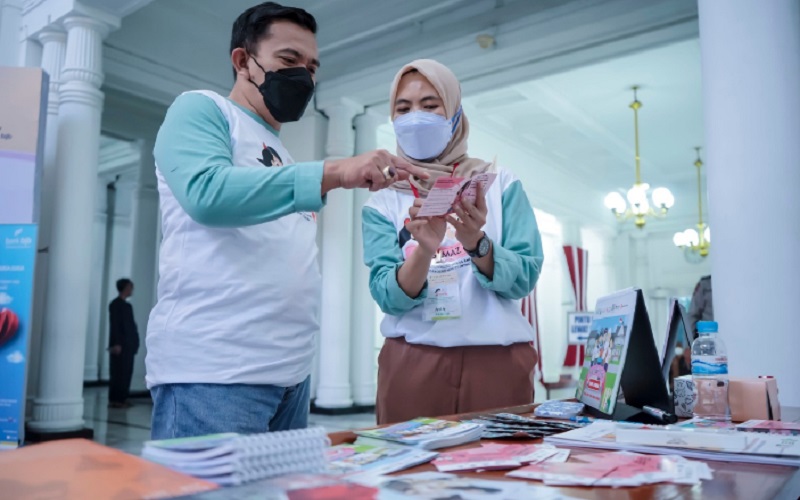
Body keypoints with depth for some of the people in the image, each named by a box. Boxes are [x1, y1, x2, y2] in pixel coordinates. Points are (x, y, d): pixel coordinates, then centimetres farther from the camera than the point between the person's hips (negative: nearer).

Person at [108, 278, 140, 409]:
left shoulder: (128, 305, 17)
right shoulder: (115, 304, -7)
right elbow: (114, 325, -13)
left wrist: (134, 343, 11)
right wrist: (116, 344, -18)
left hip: (129, 345, 8)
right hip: (120, 345, -8)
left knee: (127, 372, 7)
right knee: (118, 372, -6)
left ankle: (122, 398, 11)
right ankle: (114, 399, -2)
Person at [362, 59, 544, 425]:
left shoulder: (500, 184, 4)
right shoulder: (383, 203, 5)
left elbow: (524, 278, -3)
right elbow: (388, 296, -6)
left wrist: (477, 244, -22)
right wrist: (424, 251, -25)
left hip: (499, 361, 0)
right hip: (413, 364, 0)